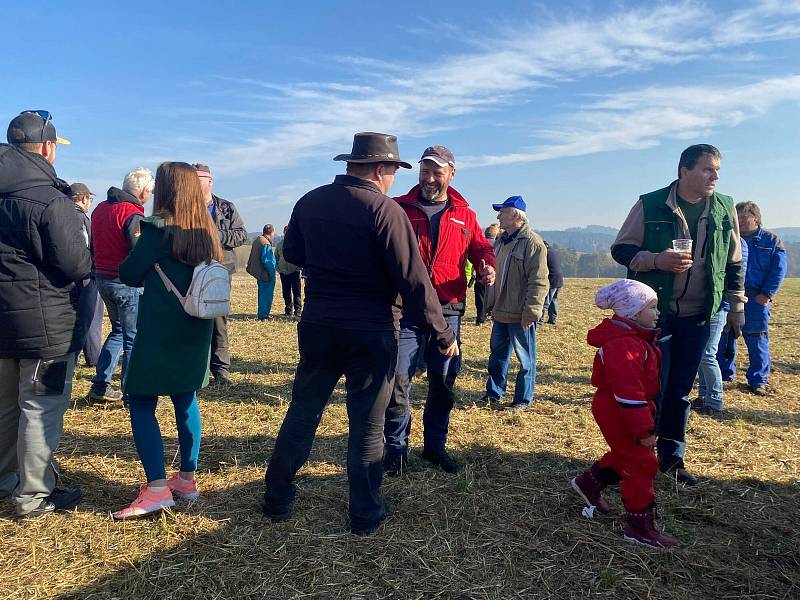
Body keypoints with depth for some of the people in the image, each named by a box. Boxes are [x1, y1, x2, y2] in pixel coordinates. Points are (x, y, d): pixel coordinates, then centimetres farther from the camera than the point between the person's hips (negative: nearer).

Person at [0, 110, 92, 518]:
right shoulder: (51, 201, -18)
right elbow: (77, 265, -19)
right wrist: (89, 266, 1)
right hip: (45, 323, -8)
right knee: (41, 409, 3)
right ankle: (35, 497, 13)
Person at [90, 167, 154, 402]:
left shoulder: (100, 208, 10)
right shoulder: (132, 214, -17)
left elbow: (93, 245, 17)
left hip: (102, 277, 9)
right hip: (126, 282, -9)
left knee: (119, 330, 22)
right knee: (134, 338, 2)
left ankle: (99, 386, 24)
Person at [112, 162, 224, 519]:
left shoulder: (159, 228, -11)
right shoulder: (206, 231, 8)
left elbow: (129, 274, -8)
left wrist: (147, 272, 13)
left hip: (159, 331, -7)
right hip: (196, 330, 7)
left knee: (141, 403, 0)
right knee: (185, 400, 14)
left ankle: (157, 488, -5)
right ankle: (187, 479, 21)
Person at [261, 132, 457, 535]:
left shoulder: (309, 202, 3)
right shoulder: (385, 210, -14)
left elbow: (292, 253, 17)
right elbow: (413, 280, -16)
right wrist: (443, 334, -9)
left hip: (317, 325, 5)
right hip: (371, 334, -4)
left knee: (301, 414, 17)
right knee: (367, 426, 8)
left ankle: (277, 502, 29)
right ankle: (365, 515, 21)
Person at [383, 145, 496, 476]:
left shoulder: (463, 214, 11)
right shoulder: (399, 208, 3)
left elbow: (481, 247, 15)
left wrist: (487, 266, -7)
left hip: (448, 312, 3)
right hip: (406, 310, -2)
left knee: (443, 383, 11)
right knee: (398, 380, -4)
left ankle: (435, 446, 28)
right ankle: (396, 448, 15)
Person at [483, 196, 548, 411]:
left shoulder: (532, 242, -15)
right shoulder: (501, 241, 13)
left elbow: (539, 282, -19)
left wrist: (531, 312, -21)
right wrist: (492, 305, 18)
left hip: (520, 316, -9)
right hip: (500, 313, 9)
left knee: (525, 359, 5)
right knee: (498, 354, 18)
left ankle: (523, 400, 16)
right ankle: (494, 393, 32)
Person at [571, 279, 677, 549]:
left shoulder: (634, 337, 8)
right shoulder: (623, 345, -28)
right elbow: (628, 391, -30)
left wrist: (646, 420, 24)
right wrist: (644, 429, -26)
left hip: (613, 411, 11)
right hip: (618, 413, -11)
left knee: (624, 453, 26)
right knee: (641, 465, -3)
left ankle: (588, 483, 41)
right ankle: (640, 526, 8)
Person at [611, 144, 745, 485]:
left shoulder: (725, 209, 5)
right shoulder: (650, 206, -7)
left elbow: (734, 263, 14)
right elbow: (620, 249, -4)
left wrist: (736, 307, 14)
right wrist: (656, 260, -20)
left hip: (698, 317, 4)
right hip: (655, 313, -4)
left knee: (680, 392, 12)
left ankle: (671, 458, 26)